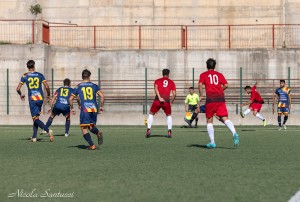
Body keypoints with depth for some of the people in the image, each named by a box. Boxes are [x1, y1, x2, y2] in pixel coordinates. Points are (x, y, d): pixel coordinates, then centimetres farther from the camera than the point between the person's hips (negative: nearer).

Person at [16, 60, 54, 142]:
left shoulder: (25, 76, 2)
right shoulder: (40, 75, 4)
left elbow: (18, 89, -1)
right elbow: (47, 87, -3)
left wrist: (21, 95, 19)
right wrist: (48, 95, 15)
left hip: (32, 99, -3)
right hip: (40, 98, 3)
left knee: (35, 118, -3)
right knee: (36, 117, 15)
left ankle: (48, 131, -24)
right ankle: (34, 137, 10)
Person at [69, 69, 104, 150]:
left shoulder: (78, 87, 10)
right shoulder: (94, 86, 10)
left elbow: (70, 99, 9)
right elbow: (102, 96, -2)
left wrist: (72, 108, 23)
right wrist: (101, 107, 9)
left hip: (85, 109, -2)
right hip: (94, 109, 3)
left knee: (84, 128, 3)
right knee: (91, 126, 20)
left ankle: (92, 145, -10)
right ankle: (98, 133, -12)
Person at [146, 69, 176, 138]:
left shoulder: (157, 81, 16)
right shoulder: (171, 82, 18)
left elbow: (156, 88, -4)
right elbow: (174, 94, 8)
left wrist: (159, 98, -12)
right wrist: (171, 102, 19)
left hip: (157, 100, 0)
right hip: (167, 101, 0)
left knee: (151, 114, 19)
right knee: (169, 115, 22)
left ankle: (149, 130, 6)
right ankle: (169, 131, 9)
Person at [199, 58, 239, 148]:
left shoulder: (203, 75, 11)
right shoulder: (219, 74, 17)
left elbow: (200, 84, -6)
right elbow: (226, 85, 6)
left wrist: (201, 96, 0)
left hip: (210, 98, -2)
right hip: (221, 97, 2)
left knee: (209, 121, 10)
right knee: (225, 118, -4)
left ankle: (212, 142, 7)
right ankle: (234, 133, -30)